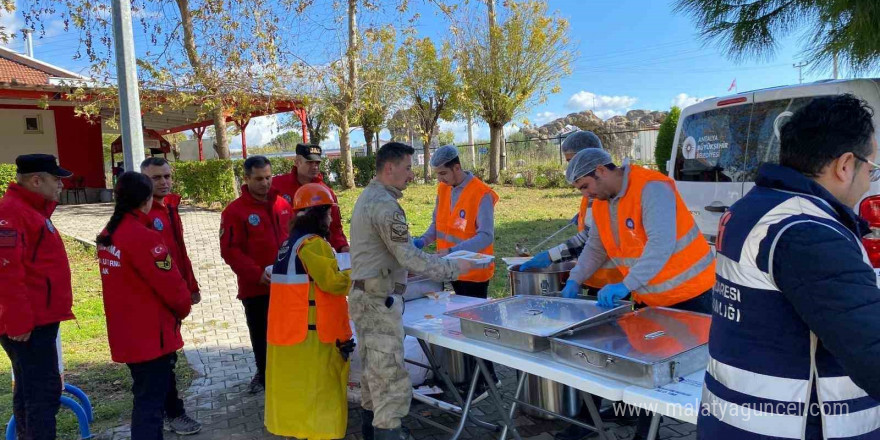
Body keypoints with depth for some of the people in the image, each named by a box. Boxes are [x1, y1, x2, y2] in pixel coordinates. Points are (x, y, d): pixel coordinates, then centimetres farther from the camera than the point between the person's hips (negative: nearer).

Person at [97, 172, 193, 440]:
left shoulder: (107, 236, 5)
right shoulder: (143, 237, -22)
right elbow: (170, 284, -19)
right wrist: (184, 307, 1)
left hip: (126, 333, 9)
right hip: (152, 334, -9)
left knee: (145, 395, 22)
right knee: (151, 401, 1)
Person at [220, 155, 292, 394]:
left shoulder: (283, 204, 7)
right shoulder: (235, 211, -7)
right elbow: (230, 250, -12)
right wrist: (256, 274, -20)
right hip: (255, 286, -3)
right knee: (261, 335, 10)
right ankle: (264, 375, 29)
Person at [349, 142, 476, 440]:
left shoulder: (367, 197, 13)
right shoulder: (385, 204, -19)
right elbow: (408, 257, -21)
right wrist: (453, 268, -12)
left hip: (365, 296, 10)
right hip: (379, 301, -10)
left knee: (373, 373, 19)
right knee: (392, 381, -6)